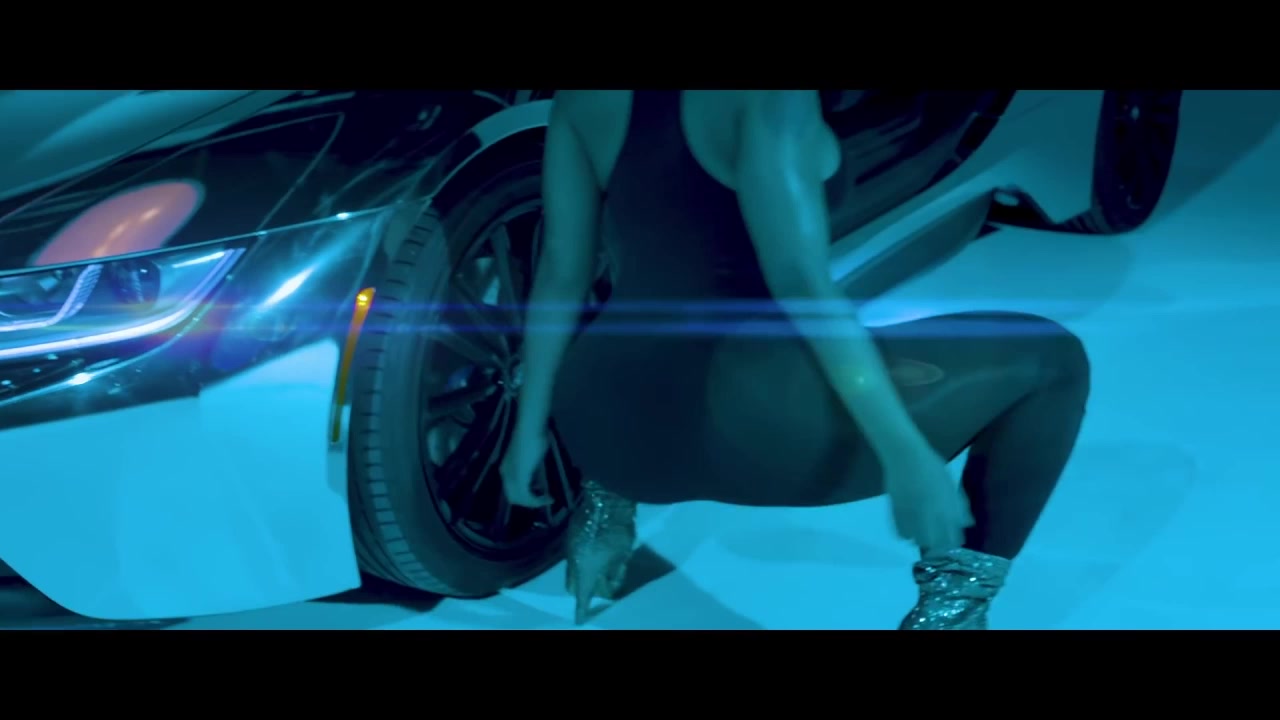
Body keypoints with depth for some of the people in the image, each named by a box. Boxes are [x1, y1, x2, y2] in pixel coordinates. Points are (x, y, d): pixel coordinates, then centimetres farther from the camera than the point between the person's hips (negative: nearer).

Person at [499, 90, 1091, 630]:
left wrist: (530, 428, 17)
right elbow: (800, 281, -20)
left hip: (602, 432, 7)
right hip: (743, 426, -7)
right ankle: (951, 611, 1)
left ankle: (608, 501, 23)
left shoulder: (582, 98, 6)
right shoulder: (771, 97, -13)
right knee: (1052, 360, 4)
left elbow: (562, 270, 9)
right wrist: (905, 454, -19)